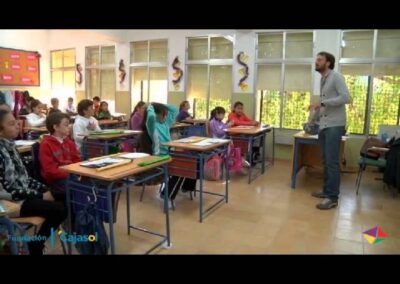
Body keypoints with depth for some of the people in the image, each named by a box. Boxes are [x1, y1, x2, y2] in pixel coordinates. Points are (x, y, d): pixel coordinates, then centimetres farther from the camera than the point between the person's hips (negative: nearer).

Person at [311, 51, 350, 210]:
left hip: (334, 126, -8)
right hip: (323, 126, 8)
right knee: (326, 161, 12)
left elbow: (345, 97, -17)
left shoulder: (336, 77, -6)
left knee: (332, 161, -8)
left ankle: (333, 197, -4)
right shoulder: (323, 80, 18)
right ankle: (327, 190, 22)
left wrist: (322, 103, -18)